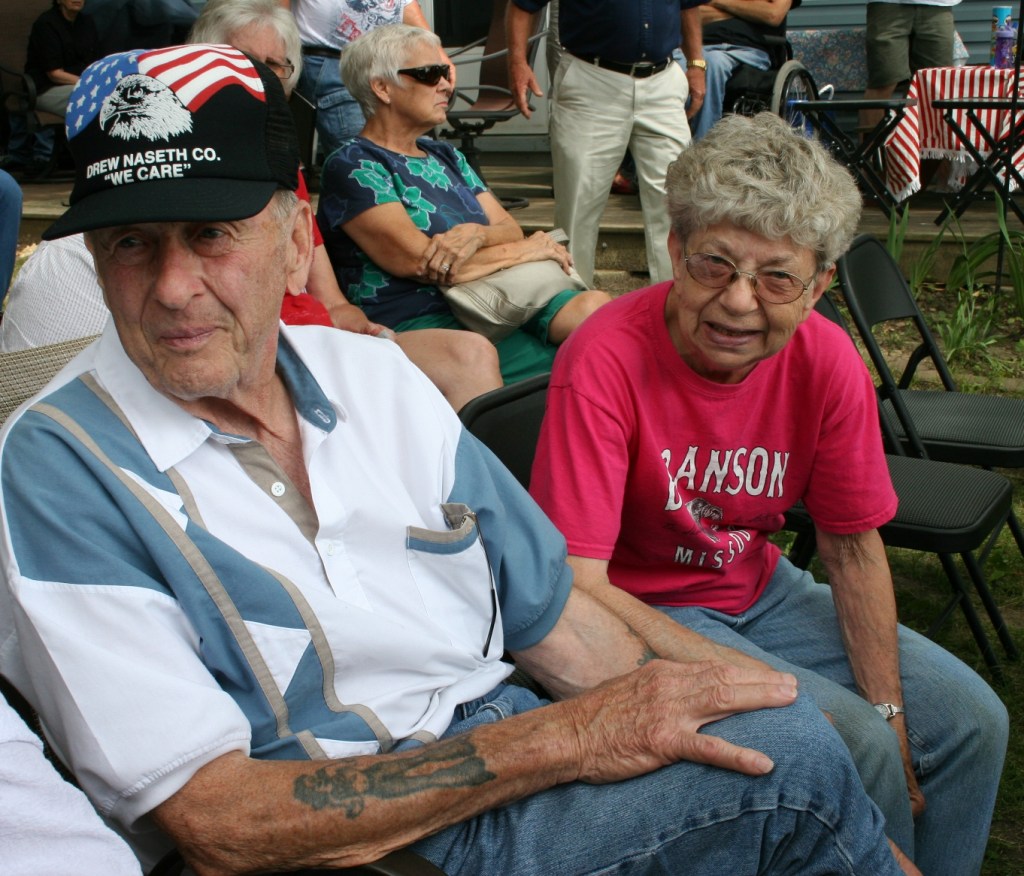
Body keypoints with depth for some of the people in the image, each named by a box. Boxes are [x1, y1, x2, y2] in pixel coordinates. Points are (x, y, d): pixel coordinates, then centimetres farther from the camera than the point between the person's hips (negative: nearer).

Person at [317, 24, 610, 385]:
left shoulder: (446, 157, 24)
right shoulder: (351, 167, -1)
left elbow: (511, 230, 13)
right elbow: (419, 262, -12)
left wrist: (475, 234, -12)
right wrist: (528, 250, -4)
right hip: (418, 322, -7)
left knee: (593, 306, -26)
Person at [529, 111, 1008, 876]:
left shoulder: (826, 360, -12)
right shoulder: (606, 362, -28)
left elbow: (854, 548, -2)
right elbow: (576, 583, -29)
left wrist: (889, 712, -7)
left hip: (760, 592, 6)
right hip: (643, 614, -5)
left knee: (971, 720, 1)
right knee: (853, 744, -21)